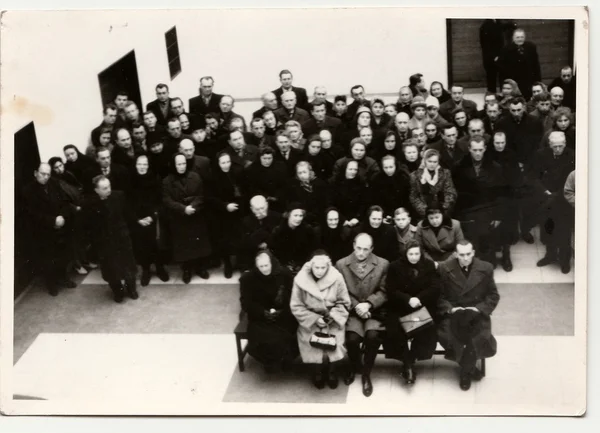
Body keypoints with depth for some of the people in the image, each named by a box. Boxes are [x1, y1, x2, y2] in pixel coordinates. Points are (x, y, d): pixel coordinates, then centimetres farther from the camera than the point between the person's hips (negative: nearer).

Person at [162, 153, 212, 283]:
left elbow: (201, 196, -3)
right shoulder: (167, 181, -6)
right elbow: (167, 201, -12)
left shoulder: (195, 177, -2)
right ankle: (186, 270, 18)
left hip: (196, 217, 1)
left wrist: (193, 206, -21)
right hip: (178, 219, -1)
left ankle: (201, 267, 24)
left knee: (199, 242, 7)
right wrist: (183, 208, -24)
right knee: (183, 245, 4)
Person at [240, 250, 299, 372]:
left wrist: (283, 311, -20)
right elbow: (246, 303, -4)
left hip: (283, 315, 0)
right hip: (260, 317, 0)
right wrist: (263, 312, -19)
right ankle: (271, 362, 2)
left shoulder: (285, 274, -2)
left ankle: (284, 361, 4)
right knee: (263, 341, -28)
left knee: (287, 339, -26)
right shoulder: (248, 278, -4)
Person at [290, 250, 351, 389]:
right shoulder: (301, 279, -14)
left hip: (332, 320, 0)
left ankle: (330, 370, 8)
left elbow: (344, 303, 0)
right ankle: (317, 371, 9)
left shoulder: (336, 278, -12)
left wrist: (333, 316, -17)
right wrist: (315, 319, -17)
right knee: (313, 343, -24)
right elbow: (296, 307, -8)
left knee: (333, 341, -24)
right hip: (310, 320, 0)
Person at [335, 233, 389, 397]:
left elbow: (383, 292, 0)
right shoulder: (341, 264, 3)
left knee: (372, 336, -29)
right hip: (352, 311, 0)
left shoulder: (383, 264, 3)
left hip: (374, 310, 0)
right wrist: (356, 306, -15)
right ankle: (354, 366, 10)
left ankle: (366, 373, -3)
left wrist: (368, 304, -16)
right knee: (352, 338, -26)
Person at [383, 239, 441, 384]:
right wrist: (408, 299, -21)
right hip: (399, 308, -1)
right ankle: (407, 363, -13)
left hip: (423, 307, 1)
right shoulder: (395, 266, 2)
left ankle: (409, 362, -11)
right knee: (394, 331, -28)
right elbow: (390, 291, -5)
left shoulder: (429, 265, 6)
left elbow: (436, 288, -3)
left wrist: (419, 298, -18)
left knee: (427, 331, -28)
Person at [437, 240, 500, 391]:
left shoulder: (485, 269, 1)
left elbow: (493, 295, 7)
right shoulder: (444, 269, -1)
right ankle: (470, 368, -1)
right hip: (452, 314, 0)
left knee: (479, 337, -29)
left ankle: (466, 372, 1)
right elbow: (439, 295, 4)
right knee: (446, 335, -29)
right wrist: (450, 309, -13)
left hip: (477, 313, 0)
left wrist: (479, 308, -9)